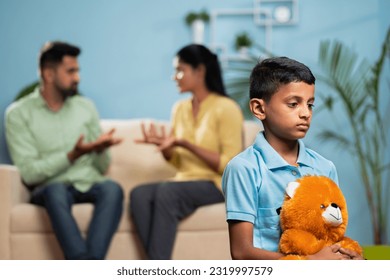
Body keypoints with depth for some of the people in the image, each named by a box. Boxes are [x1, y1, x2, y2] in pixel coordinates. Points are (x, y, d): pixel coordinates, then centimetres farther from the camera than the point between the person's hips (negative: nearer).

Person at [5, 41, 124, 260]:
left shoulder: (86, 107, 14)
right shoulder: (19, 113, 1)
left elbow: (102, 168, 13)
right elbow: (29, 173, -8)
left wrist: (100, 150, -10)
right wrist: (72, 155, -18)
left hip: (89, 184, 3)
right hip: (51, 188, -3)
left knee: (112, 188, -32)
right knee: (56, 190, -39)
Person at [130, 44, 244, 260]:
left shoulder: (226, 108, -7)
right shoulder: (180, 108, 13)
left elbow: (229, 165, -13)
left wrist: (185, 144, -18)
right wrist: (164, 146, -4)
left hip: (218, 185, -6)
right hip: (185, 182, 6)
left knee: (166, 191, -35)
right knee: (139, 194, -25)